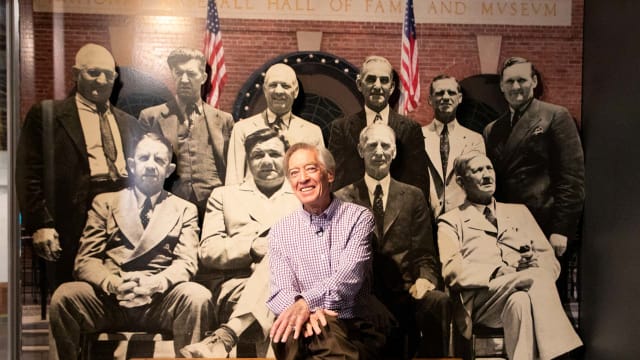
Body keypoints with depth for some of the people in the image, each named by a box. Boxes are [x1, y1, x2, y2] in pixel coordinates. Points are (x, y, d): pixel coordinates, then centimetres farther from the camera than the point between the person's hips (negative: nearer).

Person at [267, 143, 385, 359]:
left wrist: (306, 302, -31)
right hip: (309, 326, 1)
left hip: (354, 326, -1)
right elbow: (280, 292, -1)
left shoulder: (359, 217, 2)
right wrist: (305, 313, -24)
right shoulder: (279, 232, 9)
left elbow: (349, 276, -13)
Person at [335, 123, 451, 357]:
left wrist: (424, 278, -12)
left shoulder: (413, 196, 15)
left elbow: (424, 253, 9)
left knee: (439, 301, -31)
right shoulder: (342, 199, 13)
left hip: (404, 292, 1)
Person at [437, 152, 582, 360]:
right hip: (483, 297, -2)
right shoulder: (451, 222, 17)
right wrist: (497, 272, -15)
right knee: (538, 278, -32)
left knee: (520, 301, -35)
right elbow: (452, 271, 0)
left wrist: (533, 262, -4)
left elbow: (552, 262, 20)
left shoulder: (519, 212, 29)